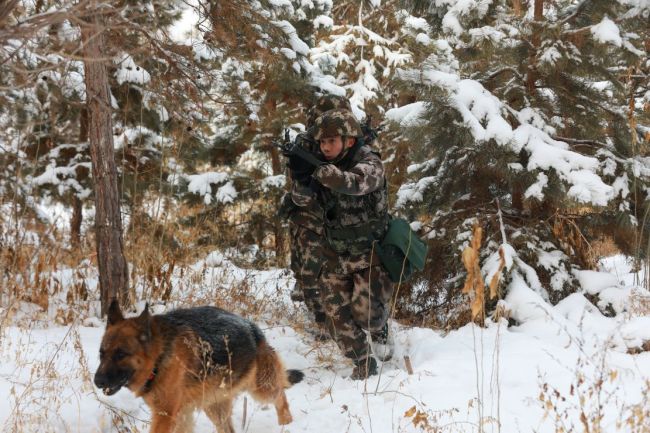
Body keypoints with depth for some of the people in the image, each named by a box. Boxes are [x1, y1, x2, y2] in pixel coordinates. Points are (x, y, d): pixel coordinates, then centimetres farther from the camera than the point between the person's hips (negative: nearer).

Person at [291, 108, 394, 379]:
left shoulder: (370, 163, -15)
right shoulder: (318, 164, 1)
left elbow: (355, 183, -37)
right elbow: (303, 199, -10)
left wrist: (326, 172, -51)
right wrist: (302, 181, -30)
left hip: (371, 253, -5)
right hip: (336, 257, 5)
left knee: (366, 311, -14)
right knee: (337, 315, -1)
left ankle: (380, 330, 20)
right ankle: (363, 363, 15)